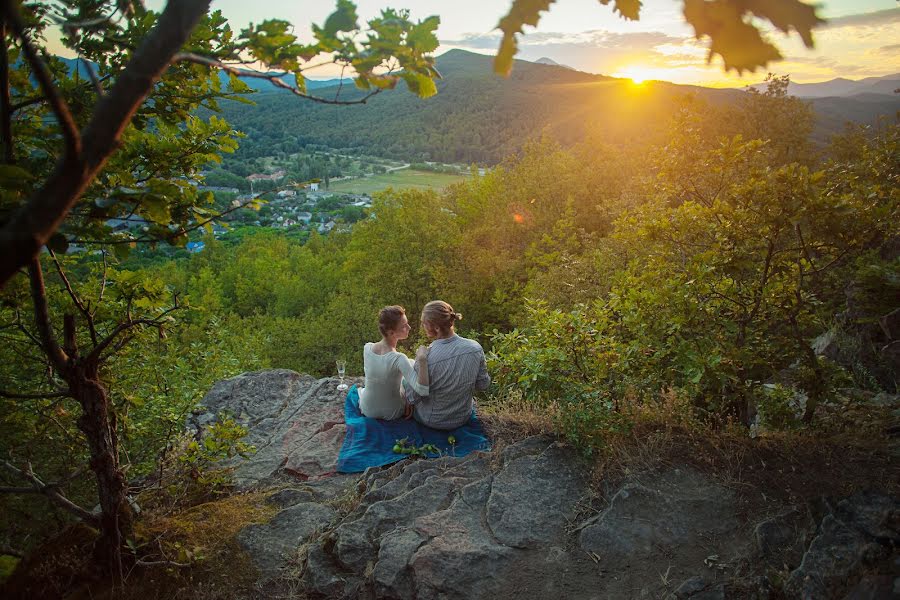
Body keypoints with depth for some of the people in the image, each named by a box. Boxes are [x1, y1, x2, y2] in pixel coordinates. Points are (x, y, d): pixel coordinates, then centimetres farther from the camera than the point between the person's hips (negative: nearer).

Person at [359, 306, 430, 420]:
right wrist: (422, 360, -47)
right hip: (393, 413, -3)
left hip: (367, 410, 3)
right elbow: (423, 391, -40)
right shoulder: (399, 359, -33)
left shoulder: (367, 348, -17)